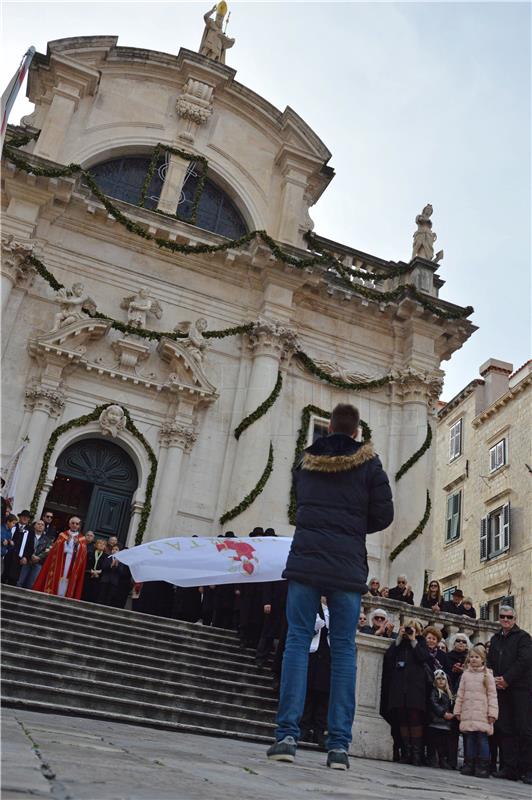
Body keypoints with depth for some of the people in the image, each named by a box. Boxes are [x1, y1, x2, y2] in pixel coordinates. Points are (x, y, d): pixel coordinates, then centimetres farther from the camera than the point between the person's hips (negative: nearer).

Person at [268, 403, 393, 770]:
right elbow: (383, 515, 3)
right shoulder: (369, 464, 3)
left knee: (298, 640, 3)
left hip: (305, 560, 1)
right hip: (348, 567, -1)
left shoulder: (307, 461, 12)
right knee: (344, 649, 3)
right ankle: (339, 745, 3)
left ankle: (287, 734, -3)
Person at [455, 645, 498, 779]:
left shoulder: (487, 675, 1)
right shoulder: (466, 674, 11)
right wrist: (457, 710, 10)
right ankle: (469, 765, 14)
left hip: (482, 714, -3)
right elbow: (460, 694, 14)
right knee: (469, 739, 6)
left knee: (482, 738, -5)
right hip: (467, 714, 3)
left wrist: (492, 713, -7)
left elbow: (492, 695, -1)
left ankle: (483, 767, 2)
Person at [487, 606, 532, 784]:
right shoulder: (495, 639, 18)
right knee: (505, 729, 4)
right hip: (501, 689, 6)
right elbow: (490, 662, 17)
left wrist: (506, 679, -13)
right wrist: (494, 679, -1)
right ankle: (510, 768, 9)